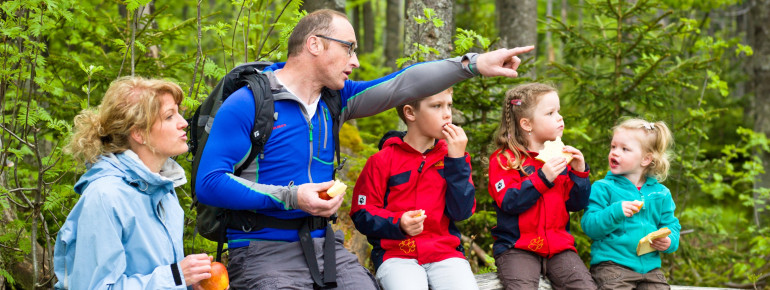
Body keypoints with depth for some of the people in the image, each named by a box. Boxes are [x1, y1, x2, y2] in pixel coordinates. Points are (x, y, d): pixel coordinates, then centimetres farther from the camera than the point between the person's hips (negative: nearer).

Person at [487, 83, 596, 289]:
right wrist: (542, 178, -20)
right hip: (517, 247, -4)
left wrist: (579, 173, -3)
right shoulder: (503, 160, 0)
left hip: (559, 246, 4)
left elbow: (577, 204, 12)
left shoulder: (561, 157, 14)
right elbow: (509, 202, -14)